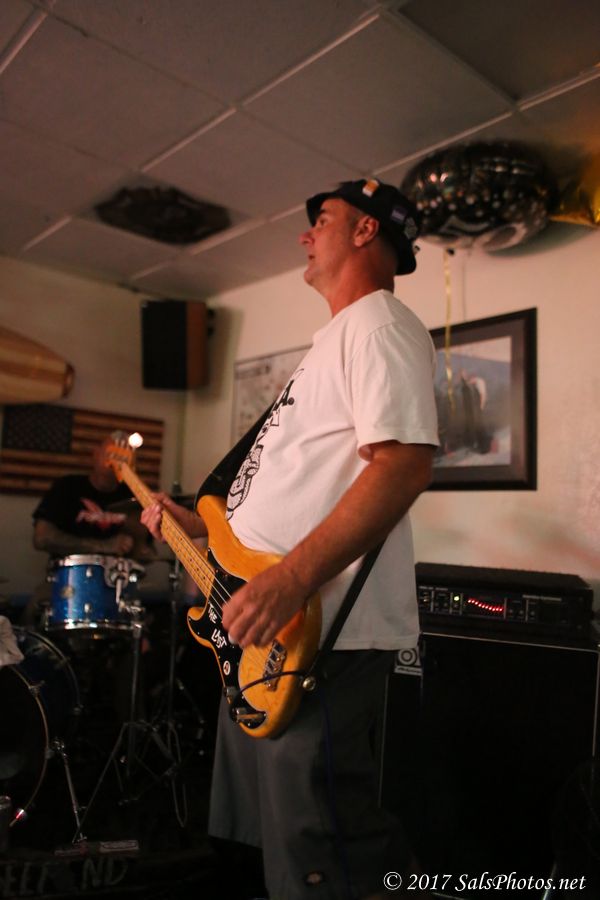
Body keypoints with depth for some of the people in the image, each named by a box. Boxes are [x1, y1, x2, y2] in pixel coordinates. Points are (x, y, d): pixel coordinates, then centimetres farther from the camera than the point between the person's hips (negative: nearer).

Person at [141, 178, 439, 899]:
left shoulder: (380, 325, -8)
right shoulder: (336, 336, 23)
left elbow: (405, 465, -24)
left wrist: (290, 579, -30)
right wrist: (200, 524, 19)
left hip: (320, 640, -11)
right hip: (261, 633, 11)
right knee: (263, 833, 23)